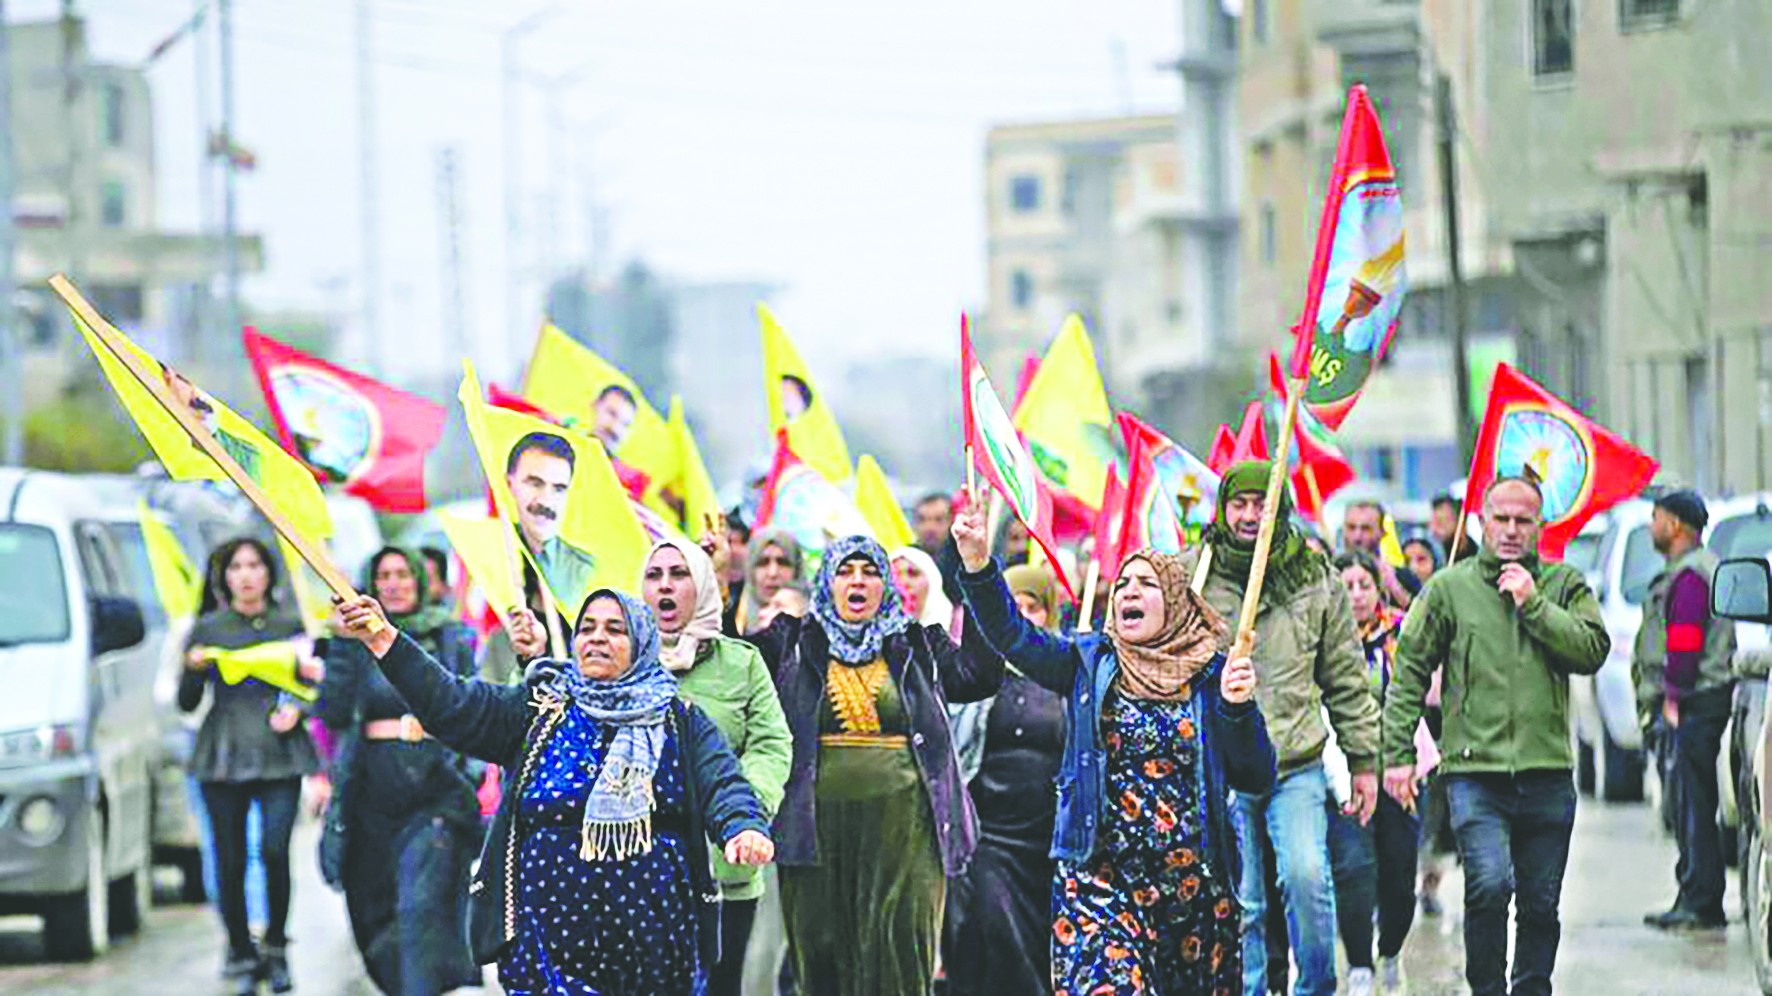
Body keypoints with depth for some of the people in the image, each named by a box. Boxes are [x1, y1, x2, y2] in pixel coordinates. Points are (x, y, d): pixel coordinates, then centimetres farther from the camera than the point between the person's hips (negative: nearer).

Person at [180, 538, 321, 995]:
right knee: (230, 860, -2)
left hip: (279, 754, 0)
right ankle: (242, 956, 12)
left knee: (275, 851, -12)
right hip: (223, 757, 0)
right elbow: (187, 704, 7)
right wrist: (194, 670, -12)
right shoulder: (208, 628, 7)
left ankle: (275, 948, 7)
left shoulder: (290, 626, 9)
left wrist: (295, 710, -6)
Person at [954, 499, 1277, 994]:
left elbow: (1257, 779, 2)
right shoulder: (1089, 664, 7)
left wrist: (1238, 708, -13)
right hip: (1100, 876, -1)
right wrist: (978, 563, -19)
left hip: (1193, 885, 1)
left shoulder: (1211, 675, 4)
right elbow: (1012, 634, -6)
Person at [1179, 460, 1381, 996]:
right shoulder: (1188, 575, 1)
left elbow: (1347, 679, 12)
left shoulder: (1316, 579, 5)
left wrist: (1364, 761, 11)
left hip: (1297, 765, 0)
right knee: (1238, 902, 2)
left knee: (1307, 876, -15)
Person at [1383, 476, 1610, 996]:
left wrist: (1534, 604, -11)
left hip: (1547, 772, 2)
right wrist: (1398, 752, 1)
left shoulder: (1565, 586, 9)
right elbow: (1409, 670, 7)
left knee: (1541, 905, 8)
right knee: (1490, 885, -19)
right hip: (1474, 771, -2)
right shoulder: (1450, 587, 6)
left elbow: (1593, 650, -5)